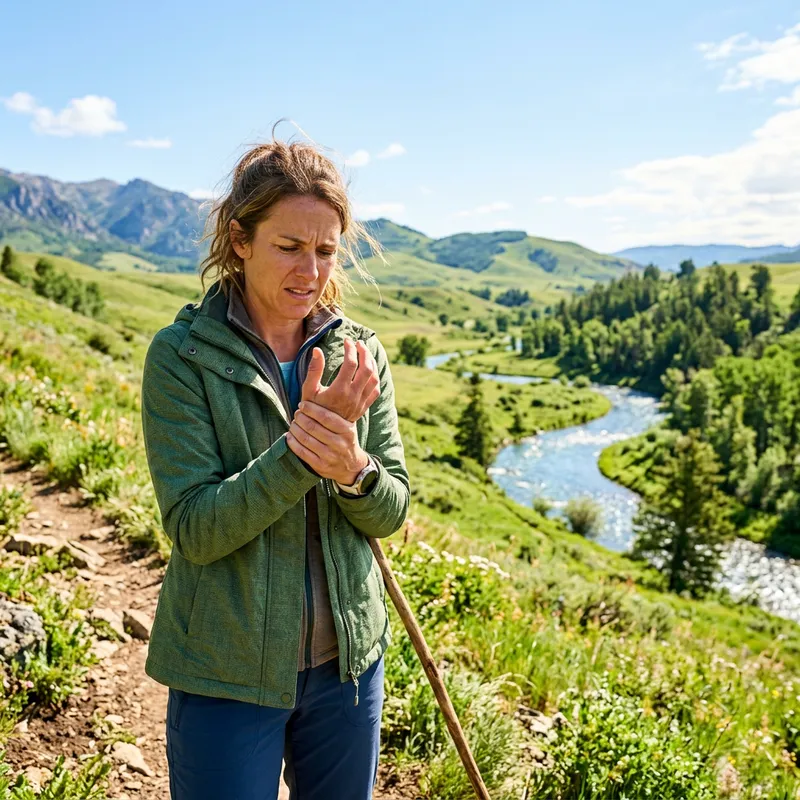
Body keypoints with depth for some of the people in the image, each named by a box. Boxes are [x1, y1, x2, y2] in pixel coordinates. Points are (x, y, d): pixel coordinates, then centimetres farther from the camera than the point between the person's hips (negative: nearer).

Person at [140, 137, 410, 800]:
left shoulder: (359, 353, -3)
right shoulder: (181, 354, -13)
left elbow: (391, 513, -2)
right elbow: (194, 530, -18)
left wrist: (352, 467, -24)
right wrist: (302, 447, -29)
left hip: (348, 656, 4)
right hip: (228, 671, -3)